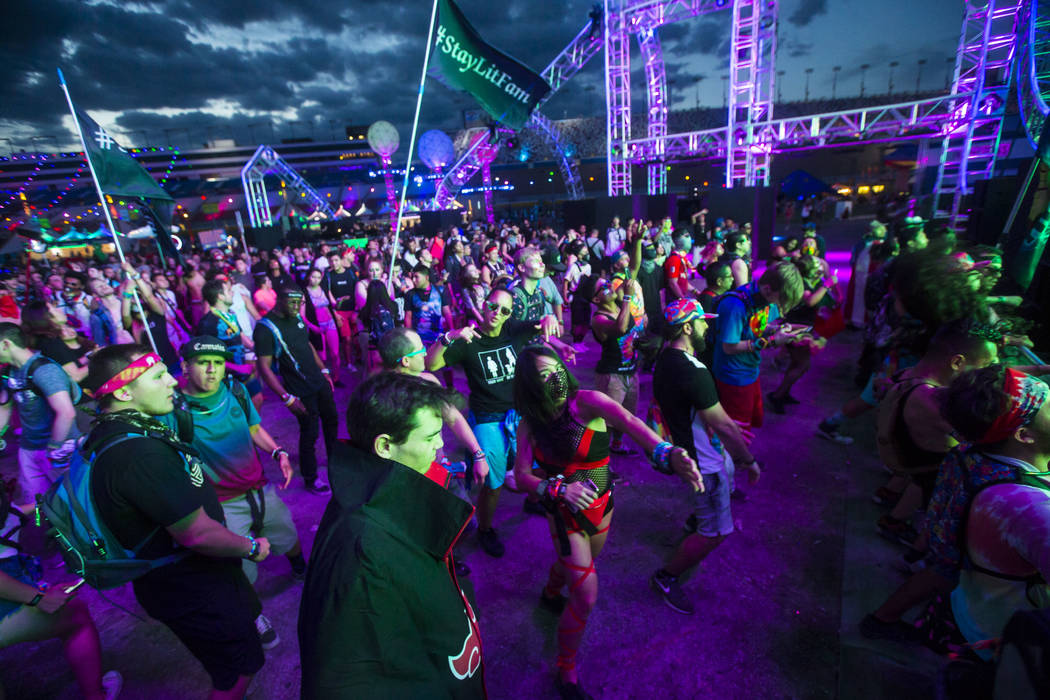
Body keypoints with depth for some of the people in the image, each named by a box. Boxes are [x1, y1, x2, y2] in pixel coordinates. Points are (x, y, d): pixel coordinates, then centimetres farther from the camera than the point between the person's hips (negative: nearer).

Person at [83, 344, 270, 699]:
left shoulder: (116, 431, -3)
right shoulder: (140, 453, -36)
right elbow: (198, 533, -32)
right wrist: (252, 548, -15)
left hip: (178, 576, 10)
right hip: (193, 590, -10)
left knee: (248, 613, 31)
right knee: (239, 670, 13)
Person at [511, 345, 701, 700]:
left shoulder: (586, 401, -23)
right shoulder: (529, 425, -14)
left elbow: (627, 421, -42)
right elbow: (521, 475, -17)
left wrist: (665, 453, -60)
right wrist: (558, 488, -37)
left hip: (601, 505, 2)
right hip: (565, 512, -2)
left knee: (578, 563, 27)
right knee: (586, 596, -4)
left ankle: (550, 595, 63)